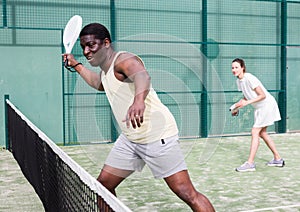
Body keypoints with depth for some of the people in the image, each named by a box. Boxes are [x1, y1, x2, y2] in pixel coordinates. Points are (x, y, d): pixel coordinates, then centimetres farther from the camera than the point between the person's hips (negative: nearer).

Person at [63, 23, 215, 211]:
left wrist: (138, 99, -61)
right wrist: (76, 65, 40)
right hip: (129, 138, 9)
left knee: (187, 193, -11)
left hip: (158, 136, -9)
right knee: (103, 185, 8)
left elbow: (142, 76, -40)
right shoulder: (105, 70, 14)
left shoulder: (123, 59, -15)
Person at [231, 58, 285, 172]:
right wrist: (237, 108, 2)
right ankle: (278, 159, 26)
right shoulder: (239, 81, 3)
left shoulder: (249, 78, -23)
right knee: (262, 133, 15)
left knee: (255, 132, -12)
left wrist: (246, 103, -29)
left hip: (267, 105, -10)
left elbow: (262, 95, -23)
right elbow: (246, 97, 15)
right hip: (259, 108, 10)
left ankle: (250, 163, -11)